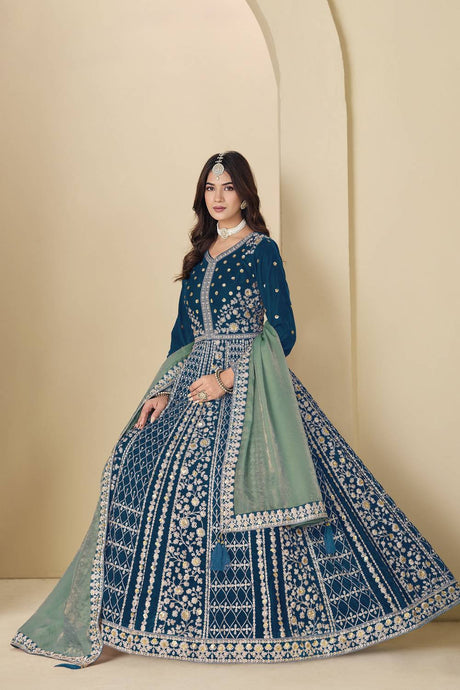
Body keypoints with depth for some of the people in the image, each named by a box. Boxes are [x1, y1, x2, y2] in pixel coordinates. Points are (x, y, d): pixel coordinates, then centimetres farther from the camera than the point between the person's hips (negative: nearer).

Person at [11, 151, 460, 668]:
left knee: (250, 487, -10)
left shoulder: (261, 249, -3)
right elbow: (183, 335, 16)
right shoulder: (200, 256, 16)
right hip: (197, 385, 7)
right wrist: (163, 391, 5)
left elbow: (283, 332, -10)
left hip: (249, 387, -6)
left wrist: (228, 378, -17)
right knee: (150, 472, 0)